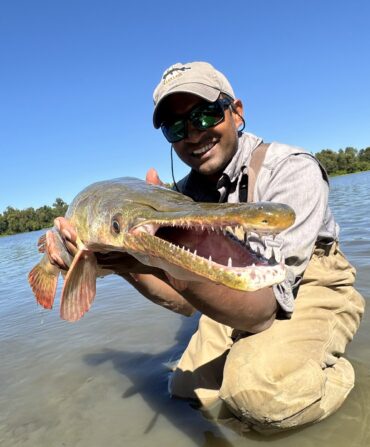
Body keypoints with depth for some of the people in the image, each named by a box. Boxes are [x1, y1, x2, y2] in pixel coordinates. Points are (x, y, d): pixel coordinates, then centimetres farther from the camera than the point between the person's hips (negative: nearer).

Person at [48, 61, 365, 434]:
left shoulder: (291, 169, -24)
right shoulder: (186, 192, -5)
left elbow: (263, 307, -35)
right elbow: (190, 301, -7)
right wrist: (128, 265, -25)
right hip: (233, 303, 6)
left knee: (257, 388, -32)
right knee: (187, 389, 2)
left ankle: (332, 371, 0)